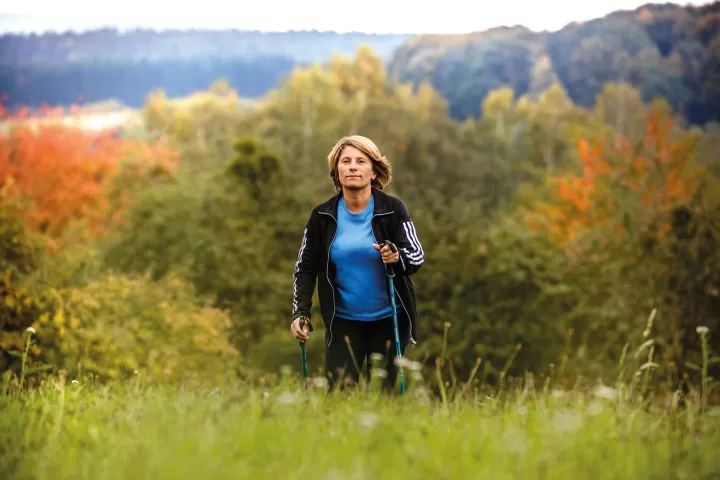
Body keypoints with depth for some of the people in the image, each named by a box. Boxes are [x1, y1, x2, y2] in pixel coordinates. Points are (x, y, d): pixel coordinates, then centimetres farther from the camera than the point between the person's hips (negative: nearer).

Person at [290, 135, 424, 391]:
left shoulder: (392, 209, -7)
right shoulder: (323, 215, -2)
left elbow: (417, 256, -8)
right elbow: (305, 267, 4)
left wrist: (397, 257, -31)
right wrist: (300, 312, -6)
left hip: (389, 320, -1)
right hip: (343, 321, 1)